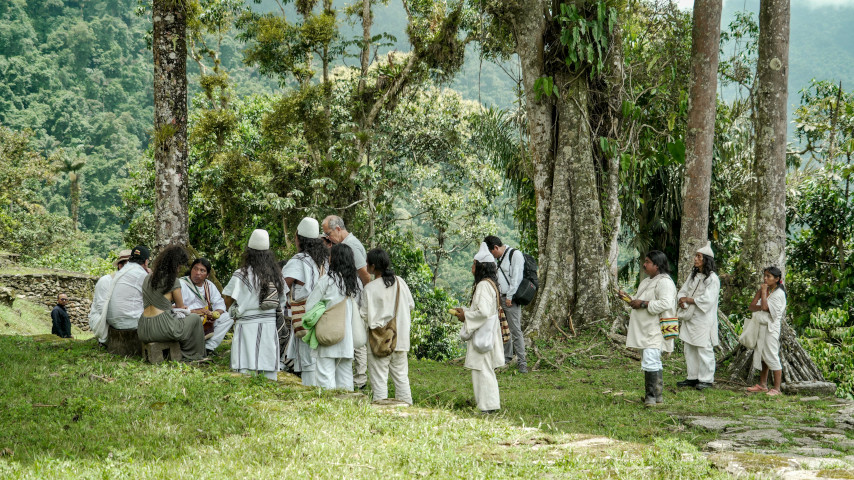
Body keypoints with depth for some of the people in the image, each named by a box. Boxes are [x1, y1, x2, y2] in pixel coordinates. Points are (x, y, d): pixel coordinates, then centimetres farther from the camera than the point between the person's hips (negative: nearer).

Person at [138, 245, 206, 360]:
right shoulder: (173, 282, -8)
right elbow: (181, 307, 6)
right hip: (162, 329, -7)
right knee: (195, 318, 18)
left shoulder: (148, 278, 12)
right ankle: (191, 355, 27)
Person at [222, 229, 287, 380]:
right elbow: (282, 302, 12)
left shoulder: (241, 275, -8)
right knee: (269, 374, 7)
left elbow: (228, 301, -7)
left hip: (248, 327, -5)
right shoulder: (276, 275, 6)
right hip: (271, 326, 5)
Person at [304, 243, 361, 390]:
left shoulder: (327, 280, -10)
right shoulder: (356, 281, 6)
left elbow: (309, 306, -5)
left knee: (325, 374, -4)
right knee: (345, 374, 12)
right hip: (349, 338, 6)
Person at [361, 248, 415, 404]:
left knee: (379, 378, 0)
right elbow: (411, 305, 9)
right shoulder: (399, 282, 2)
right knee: (401, 376, 14)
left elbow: (364, 315, -10)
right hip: (401, 338, 5)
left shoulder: (370, 288, -14)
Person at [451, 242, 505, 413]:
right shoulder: (489, 283, 13)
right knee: (487, 370, 15)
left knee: (482, 369, -5)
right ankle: (490, 403, 21)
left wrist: (466, 316, -13)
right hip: (486, 331, 10)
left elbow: (483, 311, -26)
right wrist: (465, 311, 13)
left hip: (482, 333, -10)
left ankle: (487, 406, -1)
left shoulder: (484, 285, -19)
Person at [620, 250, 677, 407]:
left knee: (650, 361, -17)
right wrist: (627, 297, 12)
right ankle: (657, 395, 22)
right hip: (645, 329, 11)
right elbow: (640, 300, 30)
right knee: (653, 362, 15)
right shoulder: (647, 281, 19)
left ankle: (652, 395, -14)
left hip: (656, 330, -11)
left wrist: (643, 304, -23)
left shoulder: (664, 282, -14)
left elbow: (665, 304, -27)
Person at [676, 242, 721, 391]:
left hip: (704, 320, -8)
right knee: (689, 349, 10)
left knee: (704, 349, -4)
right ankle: (692, 377, 19)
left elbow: (707, 300, -19)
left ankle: (706, 379, 3)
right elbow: (683, 291, 13)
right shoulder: (693, 275, 12)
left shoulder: (712, 278, -12)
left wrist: (688, 300, -14)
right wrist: (682, 300, -10)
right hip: (690, 318, 8)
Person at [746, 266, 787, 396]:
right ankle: (762, 385, 22)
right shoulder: (764, 291, 16)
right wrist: (760, 294, -7)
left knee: (771, 357, -8)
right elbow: (751, 306, 8)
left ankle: (776, 388, -3)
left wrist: (764, 291, -13)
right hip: (760, 327, 8)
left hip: (771, 328, -8)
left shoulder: (778, 293, -10)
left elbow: (765, 306, -23)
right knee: (761, 355, 13)